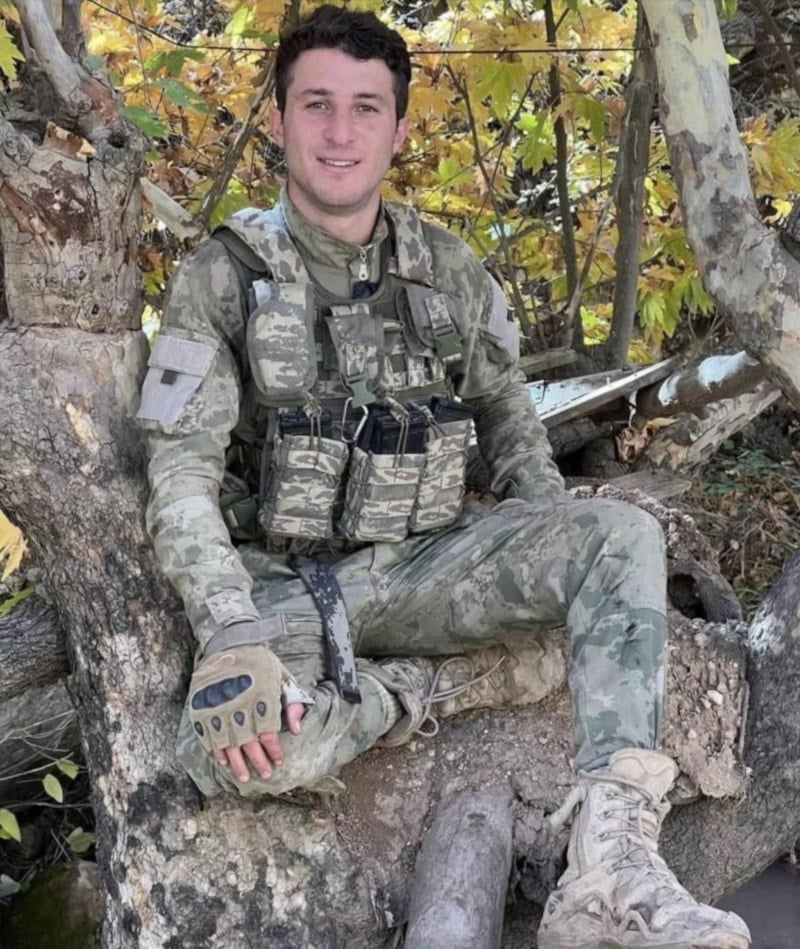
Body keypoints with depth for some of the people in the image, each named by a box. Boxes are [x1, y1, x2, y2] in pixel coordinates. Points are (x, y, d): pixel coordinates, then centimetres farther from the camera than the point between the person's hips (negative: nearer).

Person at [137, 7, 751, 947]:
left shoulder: (447, 267, 4)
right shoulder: (222, 277, -8)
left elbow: (505, 410, 15)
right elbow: (181, 478, -14)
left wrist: (560, 561, 2)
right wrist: (233, 639, -29)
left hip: (424, 564, 3)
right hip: (287, 586, -3)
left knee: (622, 534, -23)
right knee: (236, 748, -35)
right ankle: (471, 676, -8)